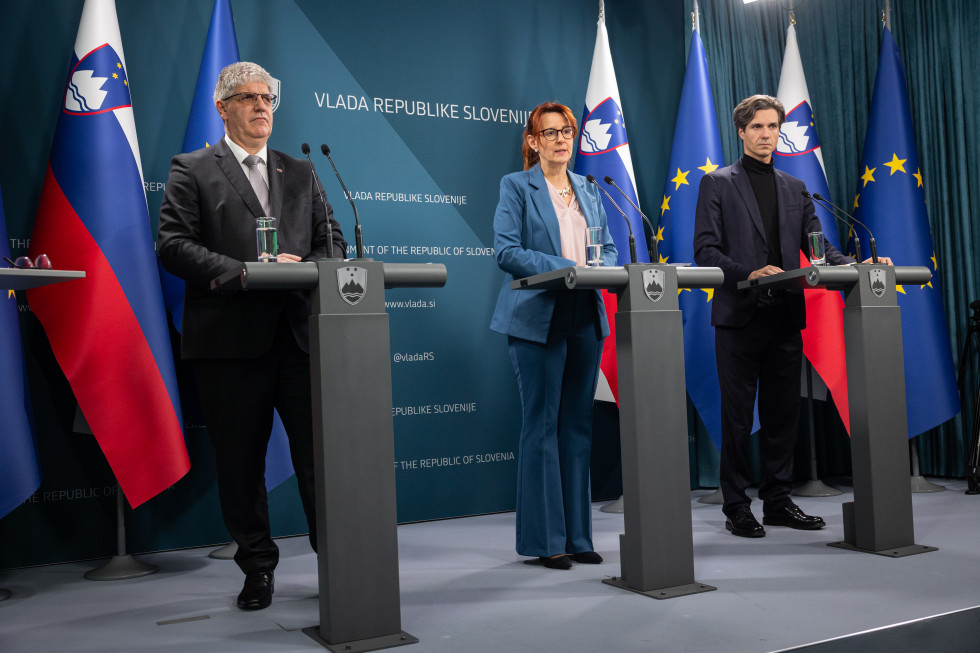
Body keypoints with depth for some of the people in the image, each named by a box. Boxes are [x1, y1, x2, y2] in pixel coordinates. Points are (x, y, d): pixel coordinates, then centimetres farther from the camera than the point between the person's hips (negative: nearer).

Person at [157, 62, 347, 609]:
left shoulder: (300, 173, 19)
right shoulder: (193, 171, 7)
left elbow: (333, 240, 14)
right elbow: (174, 245, -5)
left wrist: (306, 271, -8)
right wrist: (246, 272, -16)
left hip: (300, 334, 2)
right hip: (231, 339, -2)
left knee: (320, 454, 1)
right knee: (241, 462, 6)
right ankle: (258, 569, 22)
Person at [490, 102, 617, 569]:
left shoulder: (588, 191, 18)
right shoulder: (516, 187, 1)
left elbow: (608, 245, 18)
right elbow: (506, 251, -10)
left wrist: (601, 269, -5)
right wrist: (565, 267, -19)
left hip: (586, 317, 6)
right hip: (538, 318, -5)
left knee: (577, 424, 8)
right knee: (542, 425, -4)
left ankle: (577, 536, 17)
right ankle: (543, 540, 5)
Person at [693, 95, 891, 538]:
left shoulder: (794, 188, 17)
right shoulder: (717, 184, 3)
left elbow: (818, 246, 12)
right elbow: (705, 251, -6)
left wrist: (857, 265, -6)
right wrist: (749, 273, -21)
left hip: (785, 316, 5)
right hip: (739, 315, -5)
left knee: (783, 414, 9)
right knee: (737, 416, 1)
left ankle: (778, 500, 20)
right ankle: (736, 507, 11)